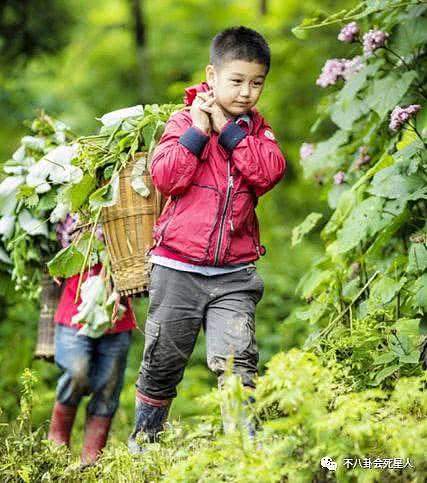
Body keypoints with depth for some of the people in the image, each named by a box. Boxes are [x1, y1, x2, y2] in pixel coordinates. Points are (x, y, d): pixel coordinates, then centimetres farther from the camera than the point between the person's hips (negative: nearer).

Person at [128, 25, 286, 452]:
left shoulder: (256, 129, 9)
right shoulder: (185, 120, -1)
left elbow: (270, 172, -11)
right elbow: (165, 178, -13)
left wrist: (229, 129, -13)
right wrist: (198, 130, -17)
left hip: (234, 272, 1)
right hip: (178, 268, -1)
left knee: (235, 361, -12)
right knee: (162, 362, 10)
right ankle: (142, 441, 27)